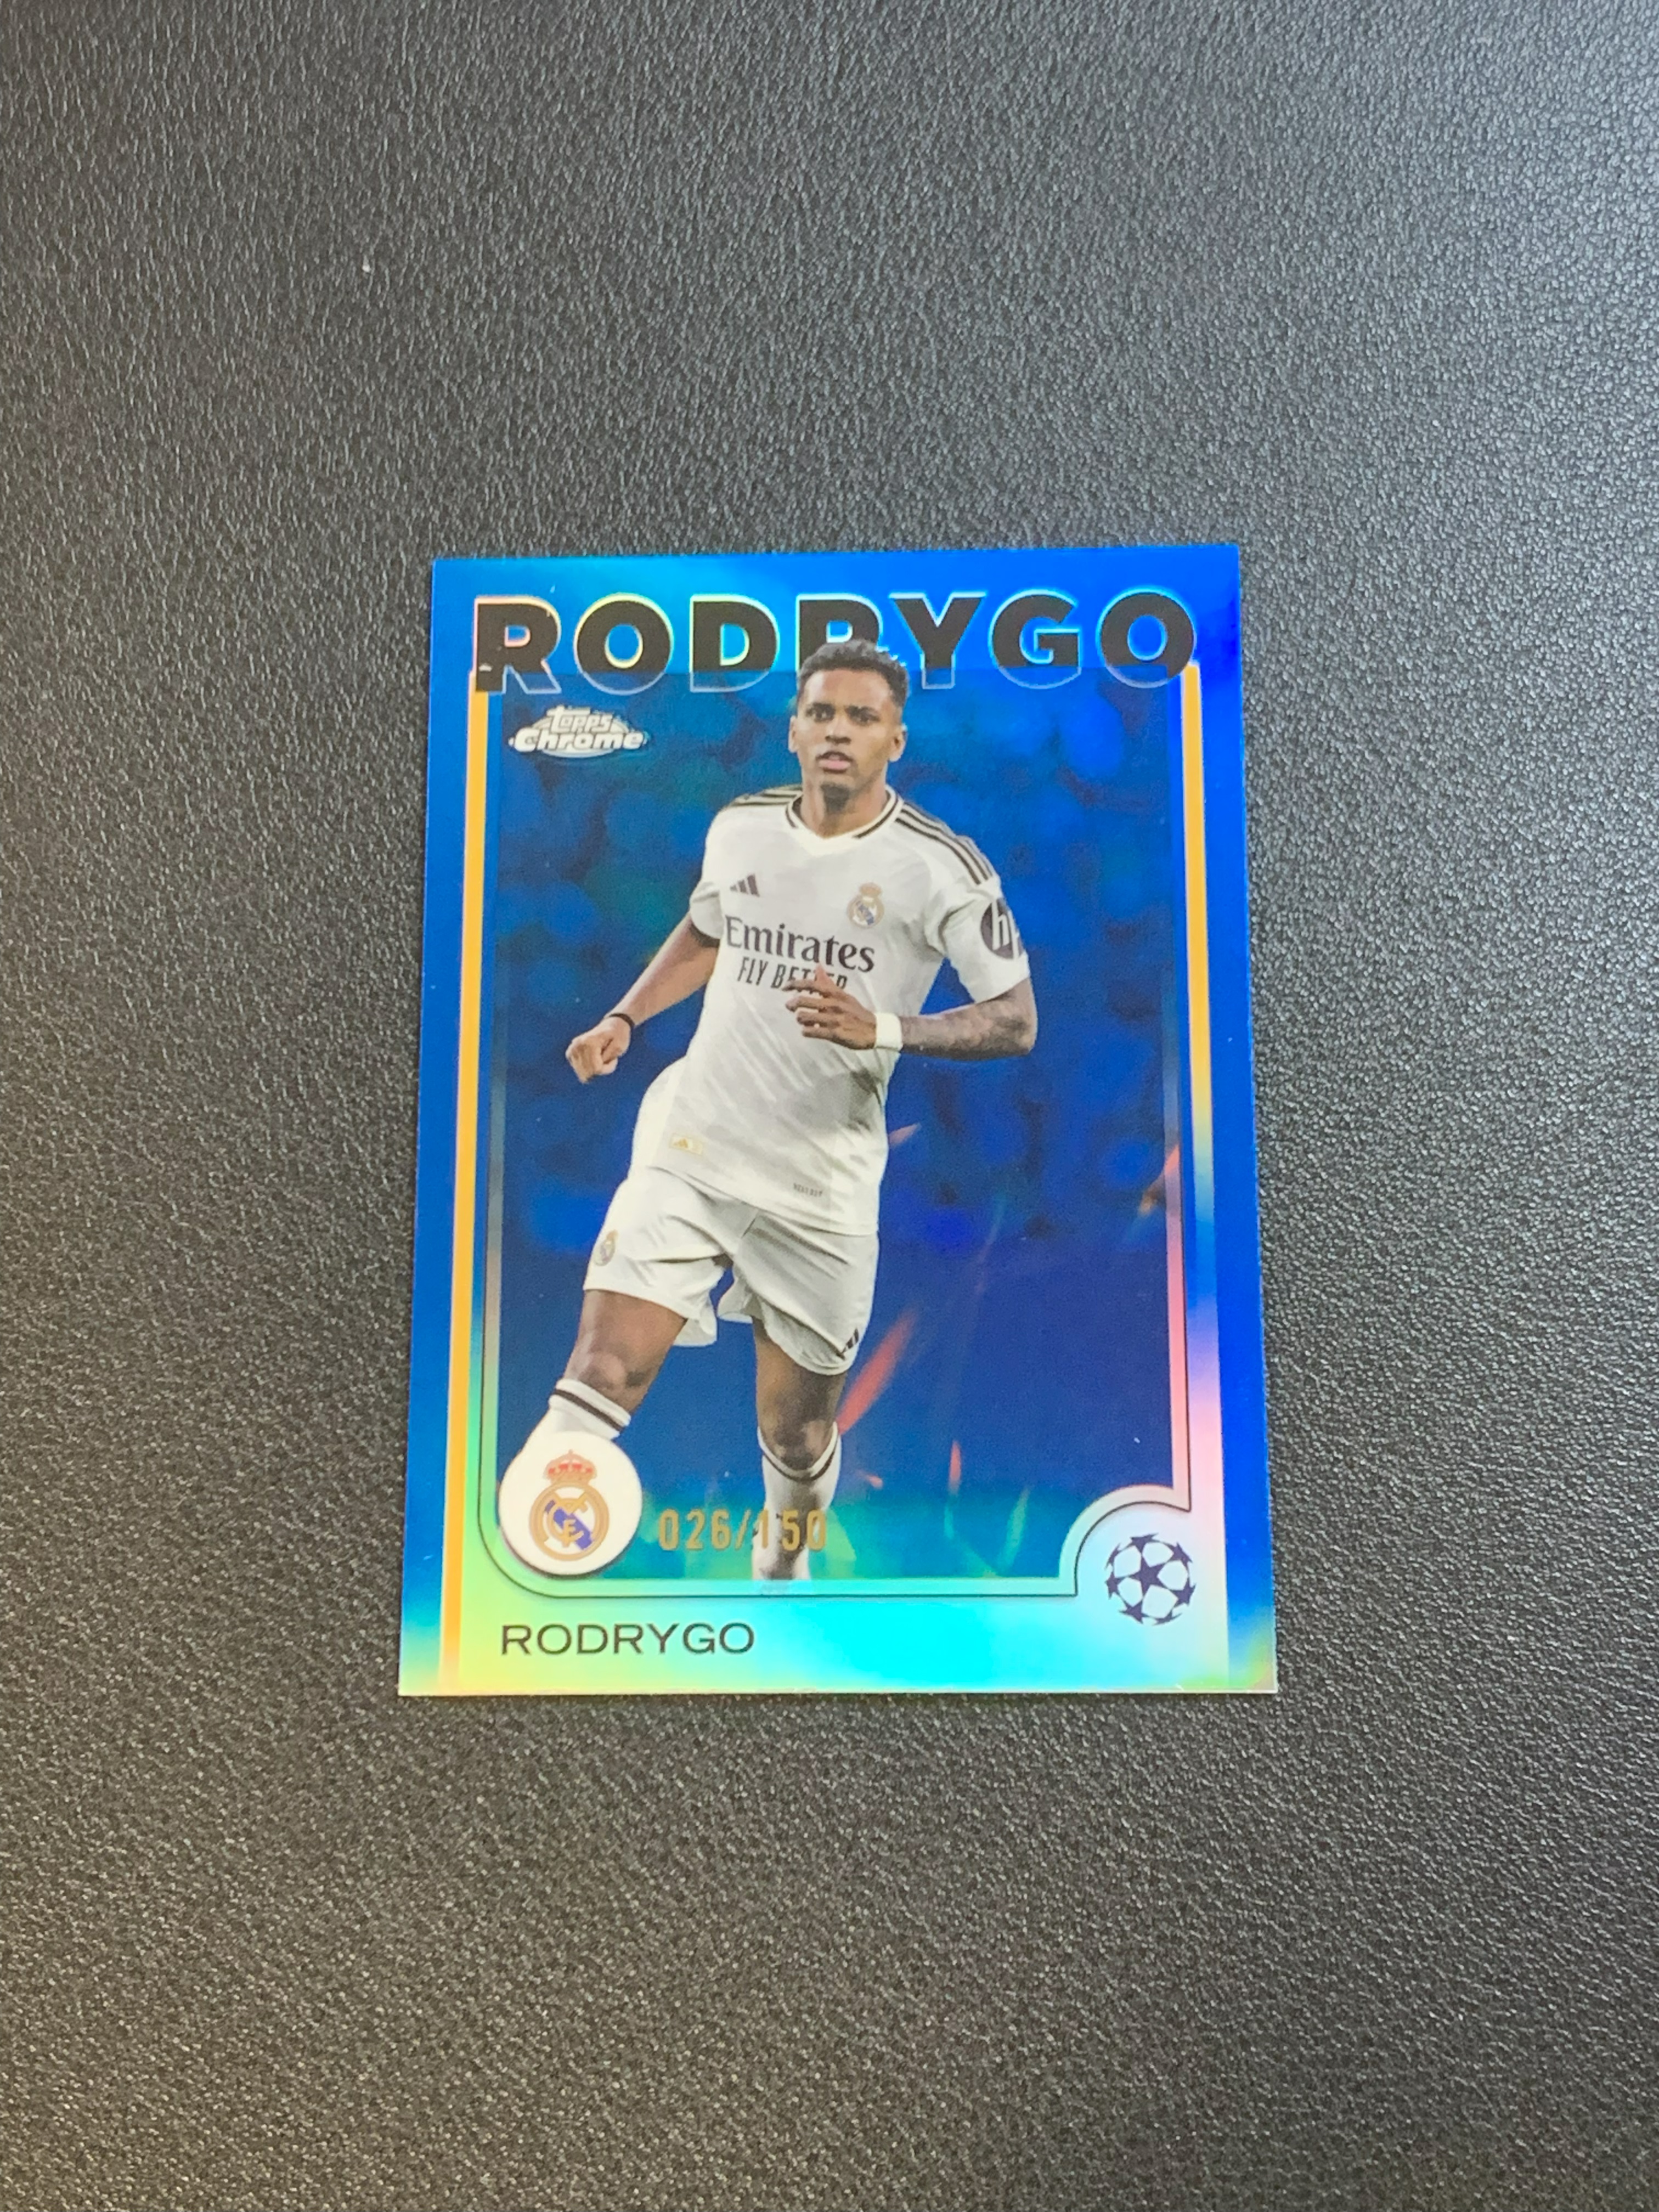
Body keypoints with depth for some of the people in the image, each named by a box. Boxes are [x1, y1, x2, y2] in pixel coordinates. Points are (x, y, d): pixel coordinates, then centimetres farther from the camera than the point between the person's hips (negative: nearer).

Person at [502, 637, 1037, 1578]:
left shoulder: (943, 865, -7)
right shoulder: (739, 827, 5)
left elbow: (1016, 1022, -7)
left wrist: (882, 1028, -23)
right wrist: (623, 1018, 11)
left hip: (822, 1190, -2)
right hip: (688, 1152, 2)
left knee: (797, 1431, 12)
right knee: (600, 1379, -12)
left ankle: (783, 1572, 42)